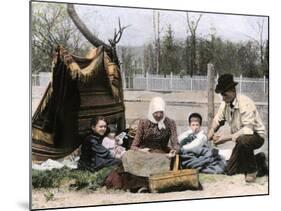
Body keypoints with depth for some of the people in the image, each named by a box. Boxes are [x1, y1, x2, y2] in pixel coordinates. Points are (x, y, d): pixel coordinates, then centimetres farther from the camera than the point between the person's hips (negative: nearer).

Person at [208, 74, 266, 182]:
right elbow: (218, 119, 3)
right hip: (240, 137, 7)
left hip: (256, 136, -7)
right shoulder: (225, 103, -8)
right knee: (230, 171, 5)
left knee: (243, 139, -42)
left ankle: (251, 170, -16)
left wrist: (227, 138, -41)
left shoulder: (245, 103, -29)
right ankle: (259, 159, 28)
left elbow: (248, 129, -36)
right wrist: (212, 130, -20)